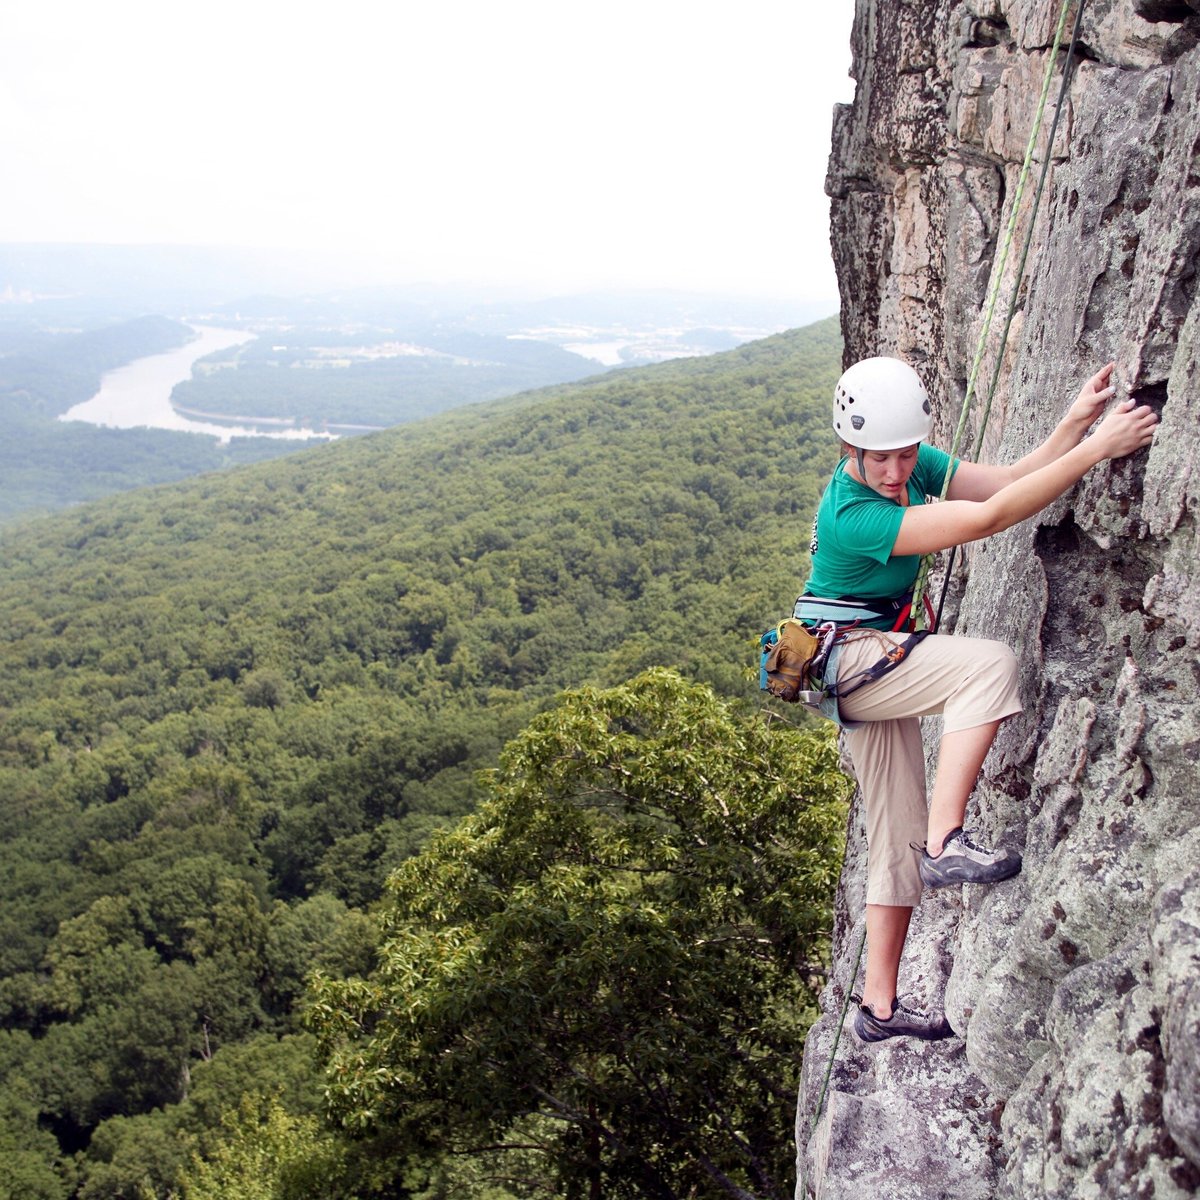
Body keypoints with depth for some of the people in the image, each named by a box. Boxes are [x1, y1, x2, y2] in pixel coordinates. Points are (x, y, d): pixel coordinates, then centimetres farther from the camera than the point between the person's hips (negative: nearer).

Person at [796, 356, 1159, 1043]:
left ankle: (879, 1006, 19)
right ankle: (947, 843, -30)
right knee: (989, 664, -31)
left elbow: (1007, 481, -3)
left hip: (875, 661, 9)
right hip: (846, 658, -9)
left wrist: (1075, 423, -17)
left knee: (901, 832, 9)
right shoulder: (853, 515, -27)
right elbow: (989, 518, -33)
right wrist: (1098, 447, -34)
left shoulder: (916, 467, -1)